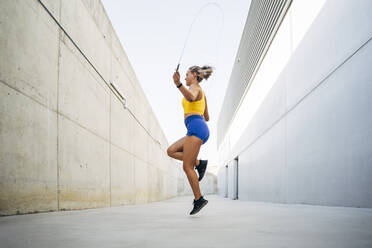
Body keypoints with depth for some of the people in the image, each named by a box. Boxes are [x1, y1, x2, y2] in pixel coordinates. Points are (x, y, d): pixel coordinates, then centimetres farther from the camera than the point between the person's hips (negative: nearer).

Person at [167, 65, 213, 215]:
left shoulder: (195, 87, -1)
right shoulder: (201, 92, 26)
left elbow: (191, 97, -28)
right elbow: (207, 117, 28)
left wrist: (179, 84, -44)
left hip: (196, 128, -9)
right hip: (202, 128, 9)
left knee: (187, 167, -9)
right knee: (171, 151, 10)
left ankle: (199, 199, -6)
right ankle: (199, 163, 0)